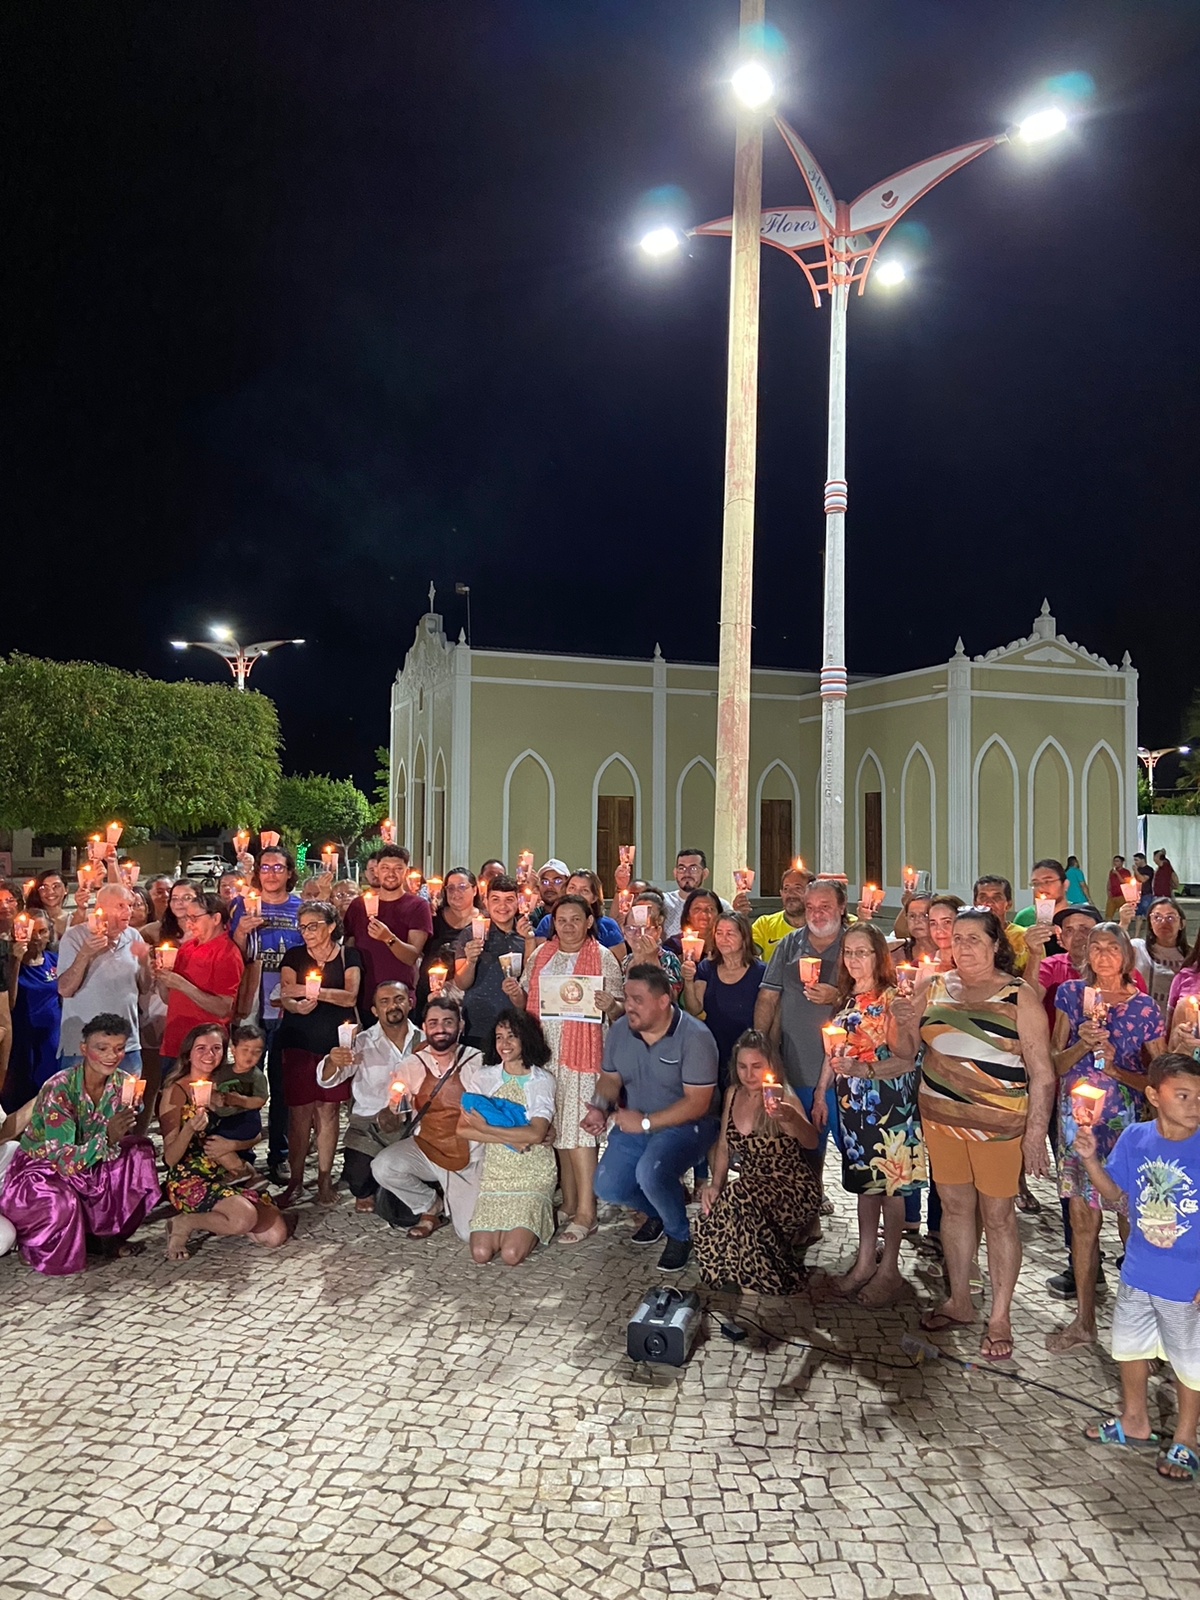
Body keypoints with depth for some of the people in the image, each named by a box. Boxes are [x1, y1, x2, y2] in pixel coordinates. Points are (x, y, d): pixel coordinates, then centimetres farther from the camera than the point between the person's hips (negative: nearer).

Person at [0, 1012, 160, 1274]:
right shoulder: (59, 1088, -27)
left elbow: (123, 1142, -5)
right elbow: (64, 1161, -30)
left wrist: (121, 1133, -28)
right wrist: (107, 1137, -46)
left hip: (86, 1167, 6)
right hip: (39, 1171, -6)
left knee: (140, 1152, -16)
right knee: (62, 1202, -35)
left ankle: (105, 1235, -2)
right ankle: (33, 1243, 0)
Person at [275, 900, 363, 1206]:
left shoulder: (349, 956, 4)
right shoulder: (294, 956, 8)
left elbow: (350, 996, -9)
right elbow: (285, 997, -3)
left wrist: (313, 991, -23)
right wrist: (297, 1006, -26)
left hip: (336, 1041, -1)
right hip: (299, 1042, 1)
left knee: (327, 1110, 1)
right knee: (299, 1111, -2)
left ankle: (324, 1180, 10)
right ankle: (295, 1180, 9)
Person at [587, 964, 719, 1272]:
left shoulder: (694, 1037, -21)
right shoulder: (619, 1030, -3)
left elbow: (697, 1103, -21)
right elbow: (610, 1078, 10)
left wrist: (645, 1122, -23)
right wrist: (600, 1107, -12)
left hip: (685, 1124, -6)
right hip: (633, 1123, 6)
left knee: (651, 1173, -31)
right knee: (607, 1188, -10)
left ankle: (679, 1235, 1)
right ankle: (658, 1210, 24)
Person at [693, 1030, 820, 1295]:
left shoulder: (783, 1098, -12)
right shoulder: (733, 1094, 6)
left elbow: (811, 1143, -29)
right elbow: (724, 1146, 11)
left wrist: (790, 1118, -52)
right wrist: (715, 1185, -6)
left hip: (791, 1188, -5)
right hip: (748, 1182, 6)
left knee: (740, 1197, -34)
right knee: (710, 1208, -23)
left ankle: (757, 1280, -14)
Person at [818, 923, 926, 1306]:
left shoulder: (893, 999, -10)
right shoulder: (846, 999, 10)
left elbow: (906, 1058, -16)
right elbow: (834, 1052, 14)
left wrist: (865, 1069, -29)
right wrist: (820, 1093, 12)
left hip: (889, 1100, -6)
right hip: (852, 1101, 6)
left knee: (891, 1182, 2)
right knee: (864, 1180, 13)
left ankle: (889, 1268, 13)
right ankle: (865, 1262, 23)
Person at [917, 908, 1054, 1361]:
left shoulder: (1020, 997, -6)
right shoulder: (936, 987, 6)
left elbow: (1042, 1073, -7)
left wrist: (1036, 1132, -12)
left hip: (996, 1121, -4)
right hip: (940, 1116, 4)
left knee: (997, 1215, 4)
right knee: (954, 1206, 14)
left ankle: (1000, 1318, 18)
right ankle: (959, 1303, 30)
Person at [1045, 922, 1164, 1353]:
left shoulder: (1143, 1006, -4)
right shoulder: (1072, 993, 3)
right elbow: (1055, 1062, 4)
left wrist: (1115, 1067, -16)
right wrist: (1082, 1045, -14)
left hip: (1125, 1122, -2)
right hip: (1077, 1118, 3)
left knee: (1130, 1222, 0)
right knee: (1082, 1220, 9)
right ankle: (1084, 1321, 22)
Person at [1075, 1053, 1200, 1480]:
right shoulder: (1135, 1138, -10)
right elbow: (1115, 1194, 2)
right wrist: (1090, 1159, -14)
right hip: (1137, 1273, 5)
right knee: (1129, 1348, 22)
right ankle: (1135, 1422, 46)